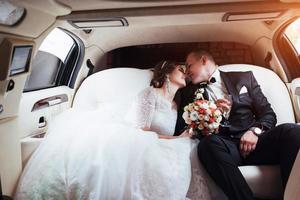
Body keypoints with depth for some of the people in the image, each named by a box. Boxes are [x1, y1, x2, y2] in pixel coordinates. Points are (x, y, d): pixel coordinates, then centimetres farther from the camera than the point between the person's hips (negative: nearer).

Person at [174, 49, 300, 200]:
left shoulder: (244, 77, 18)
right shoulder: (188, 92, 18)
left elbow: (268, 113, 12)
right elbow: (180, 130, 9)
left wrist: (255, 131, -9)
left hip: (252, 141, 1)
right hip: (222, 145, -1)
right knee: (209, 143, -34)